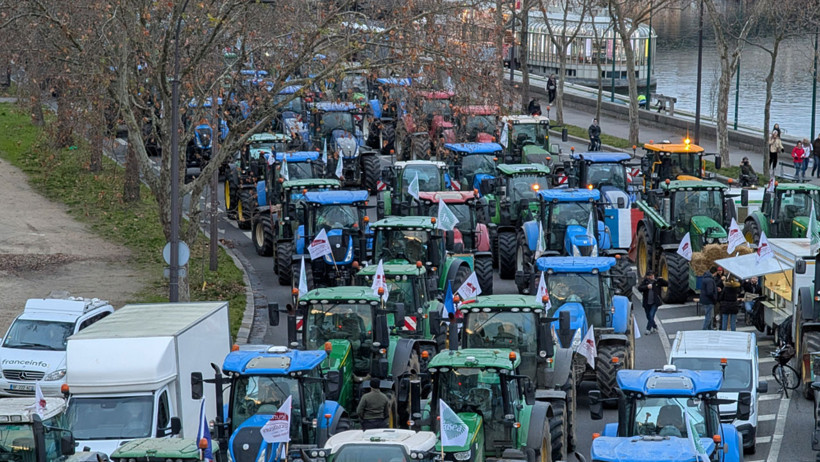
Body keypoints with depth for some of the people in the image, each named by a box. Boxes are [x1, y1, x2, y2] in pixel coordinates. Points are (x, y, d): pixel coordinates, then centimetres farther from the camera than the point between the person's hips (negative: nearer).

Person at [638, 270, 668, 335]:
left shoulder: (657, 282, 0)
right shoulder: (645, 282, -1)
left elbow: (666, 284, 4)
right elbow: (639, 288, -14)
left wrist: (661, 280, -13)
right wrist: (647, 287, -28)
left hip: (655, 303, -2)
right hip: (647, 303, 2)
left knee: (651, 315, -15)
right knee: (648, 317, 12)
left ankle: (648, 330, -9)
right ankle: (655, 327, 34)